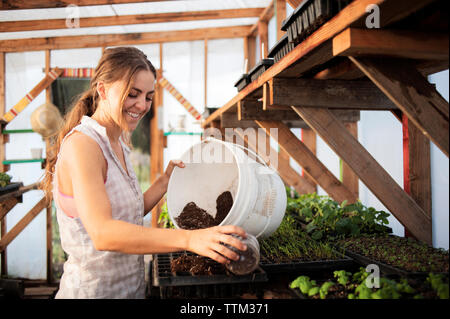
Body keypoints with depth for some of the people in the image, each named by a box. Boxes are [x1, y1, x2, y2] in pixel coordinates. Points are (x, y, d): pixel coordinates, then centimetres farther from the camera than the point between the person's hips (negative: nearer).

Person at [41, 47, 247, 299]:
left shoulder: (119, 144, 7)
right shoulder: (81, 144, -21)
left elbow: (130, 216, 8)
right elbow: (102, 233, -33)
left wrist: (166, 181, -1)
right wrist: (189, 239, -41)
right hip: (93, 290, -8)